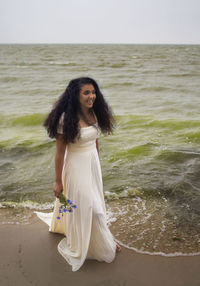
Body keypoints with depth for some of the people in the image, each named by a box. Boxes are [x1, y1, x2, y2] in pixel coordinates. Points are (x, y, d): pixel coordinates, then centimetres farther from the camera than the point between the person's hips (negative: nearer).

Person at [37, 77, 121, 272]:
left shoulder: (93, 114, -1)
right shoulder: (67, 119, -23)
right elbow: (59, 152, -18)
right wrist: (58, 181, -13)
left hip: (93, 164, 8)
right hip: (76, 167, -7)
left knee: (94, 202, 21)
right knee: (81, 205, 8)